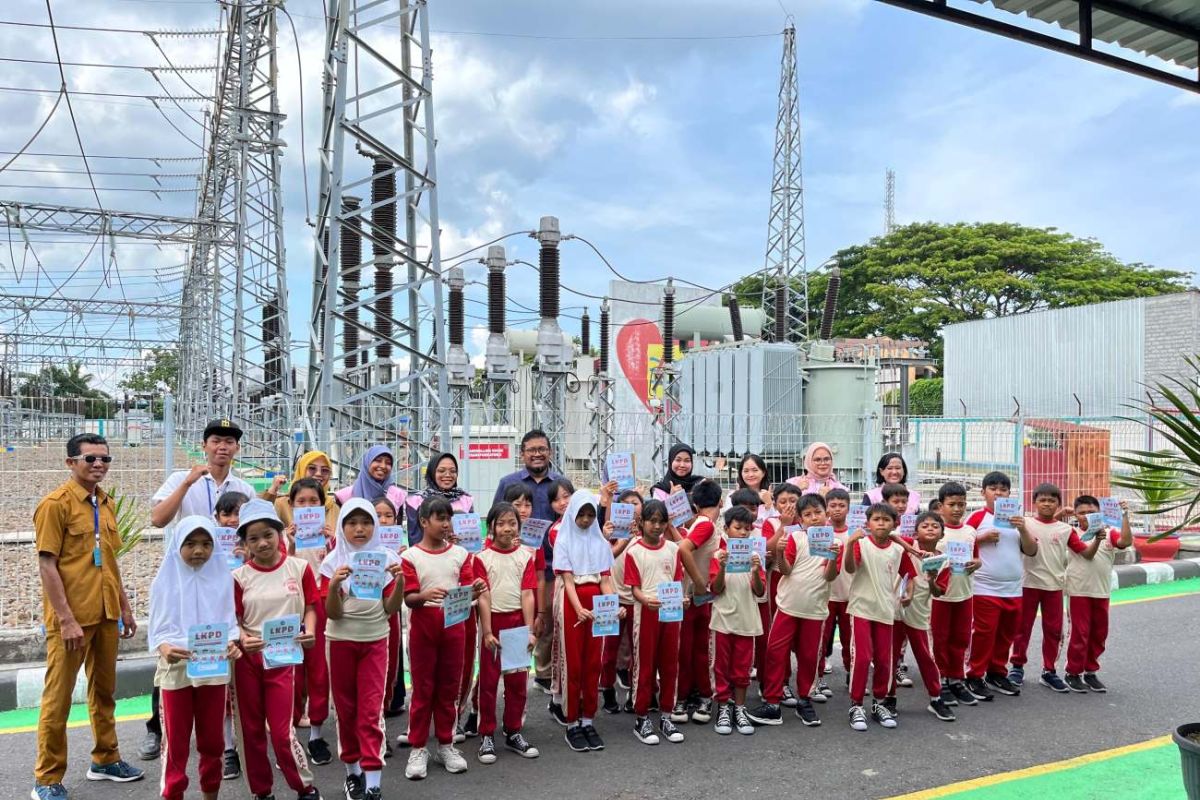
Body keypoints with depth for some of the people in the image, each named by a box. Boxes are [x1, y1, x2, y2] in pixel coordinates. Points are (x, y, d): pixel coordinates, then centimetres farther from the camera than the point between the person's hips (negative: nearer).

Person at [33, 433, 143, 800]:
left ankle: (105, 759, 30)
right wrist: (66, 619, -17)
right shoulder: (55, 504, -11)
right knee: (58, 696, 3)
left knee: (104, 688, 16)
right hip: (71, 617, -7)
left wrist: (125, 607, 16)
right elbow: (47, 565, -14)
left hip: (105, 613, 7)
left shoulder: (106, 504, 10)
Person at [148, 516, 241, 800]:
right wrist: (163, 648, -23)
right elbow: (157, 627, -3)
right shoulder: (165, 581, -2)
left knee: (212, 739, 13)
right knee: (177, 741, 7)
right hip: (176, 667, -1)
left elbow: (229, 621, 2)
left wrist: (232, 643, -18)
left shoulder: (222, 579, 0)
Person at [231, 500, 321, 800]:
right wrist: (243, 639, -19)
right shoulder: (239, 576, -2)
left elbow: (310, 607, 2)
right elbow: (234, 619, 1)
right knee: (252, 729, 11)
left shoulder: (299, 568, -3)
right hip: (248, 658, 2)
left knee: (281, 732, -4)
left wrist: (309, 632, -17)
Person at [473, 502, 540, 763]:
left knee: (518, 681, 10)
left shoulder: (526, 556, 1)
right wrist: (487, 632, -13)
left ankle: (513, 733, 23)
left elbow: (528, 595, -3)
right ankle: (487, 736, 15)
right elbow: (483, 597, -8)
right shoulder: (483, 558, -5)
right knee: (488, 680, 5)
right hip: (493, 622, -2)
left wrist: (530, 630, -9)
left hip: (518, 622, 2)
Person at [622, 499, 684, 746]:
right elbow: (634, 587, -7)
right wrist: (646, 600, -26)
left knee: (669, 664, 10)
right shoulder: (634, 551, -5)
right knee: (643, 664, 4)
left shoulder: (672, 549, 6)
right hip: (645, 612, -4)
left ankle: (666, 716, 22)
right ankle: (641, 718, 14)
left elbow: (677, 581, 9)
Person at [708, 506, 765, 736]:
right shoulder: (719, 556, -3)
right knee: (722, 666, 7)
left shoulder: (754, 556, 3)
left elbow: (760, 591, -1)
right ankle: (724, 707, 18)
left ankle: (739, 708, 20)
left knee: (742, 667, 9)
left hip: (746, 620, 2)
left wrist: (756, 571, -19)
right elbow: (716, 590, -8)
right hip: (723, 619, -2)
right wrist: (722, 568, -24)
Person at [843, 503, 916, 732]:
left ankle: (879, 703, 26)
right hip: (862, 608, -4)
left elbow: (909, 575, 17)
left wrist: (908, 593, -1)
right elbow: (850, 568, -24)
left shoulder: (898, 550, 3)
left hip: (885, 610, 4)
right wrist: (850, 544, -39)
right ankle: (856, 705, 7)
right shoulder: (861, 544, -8)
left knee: (884, 659, 9)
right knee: (861, 657, -6)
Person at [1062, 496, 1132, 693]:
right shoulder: (1073, 534, -5)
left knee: (1099, 634, 12)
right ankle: (1073, 673, 9)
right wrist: (1097, 539, -38)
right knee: (1080, 634, -1)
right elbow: (1088, 554, -19)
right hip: (1079, 591, -4)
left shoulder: (1109, 533, 4)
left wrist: (1124, 516, -20)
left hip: (1102, 592, 4)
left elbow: (1126, 541, -16)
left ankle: (1091, 672, 25)